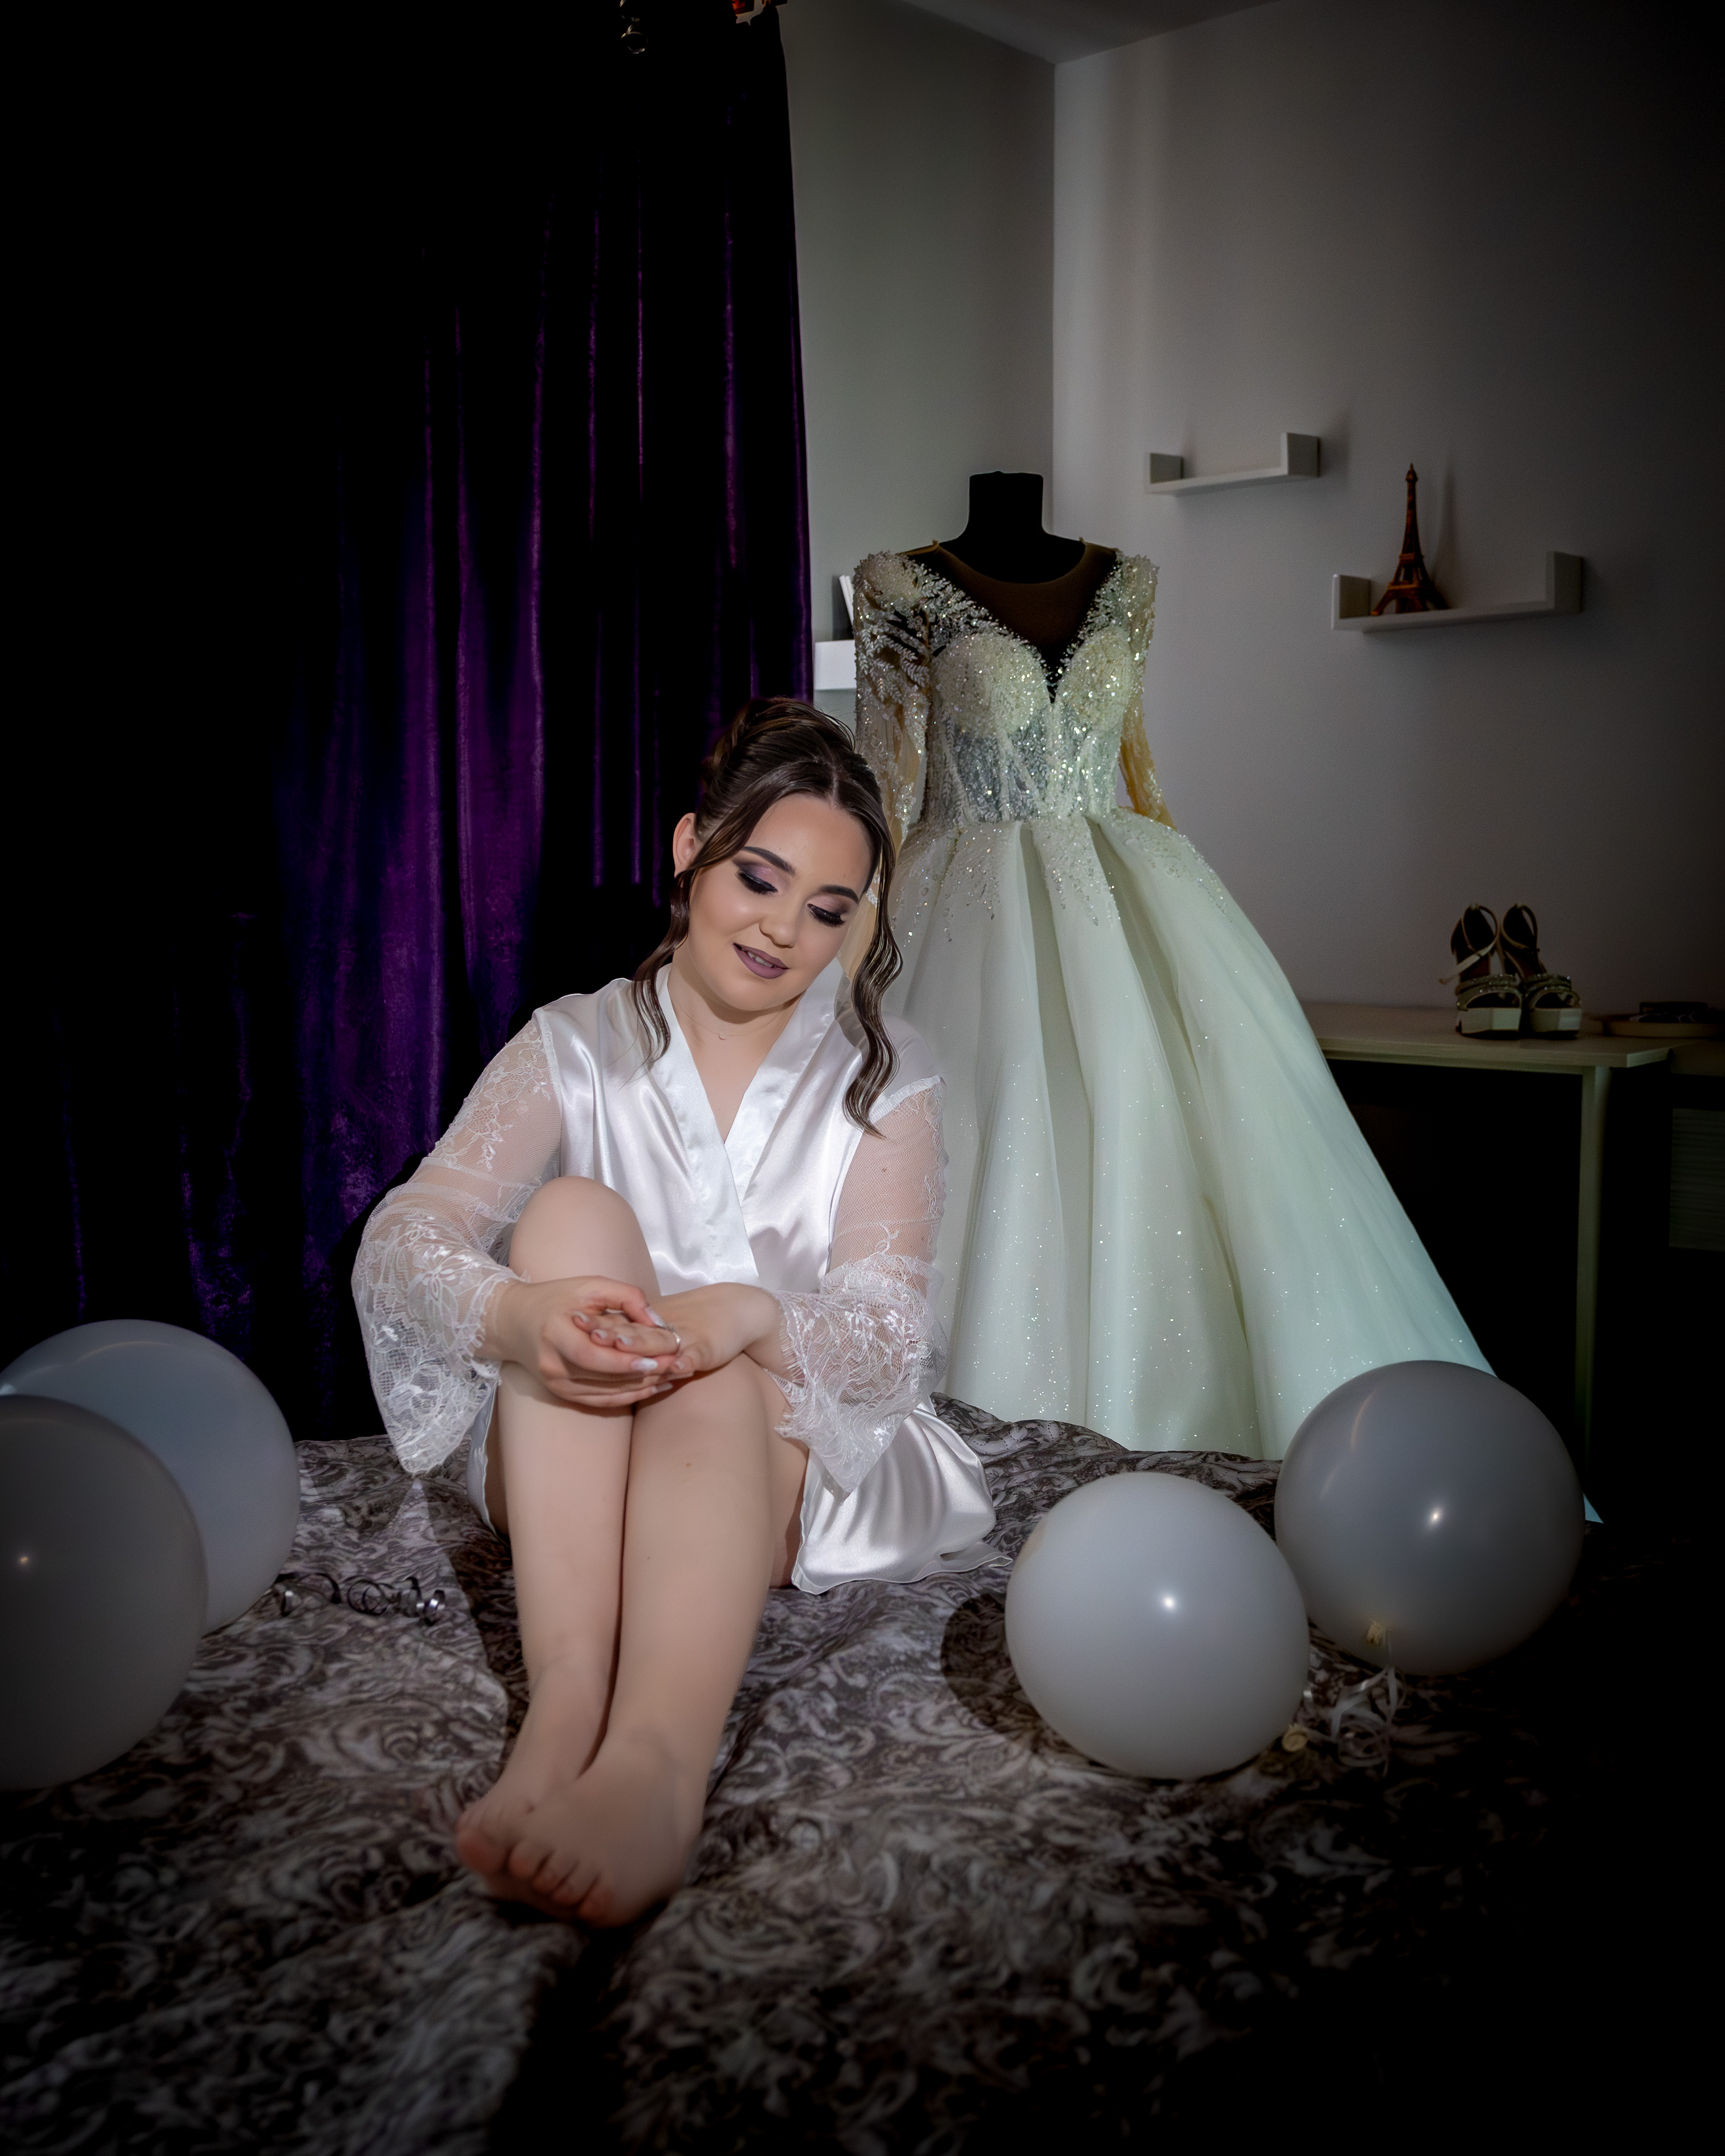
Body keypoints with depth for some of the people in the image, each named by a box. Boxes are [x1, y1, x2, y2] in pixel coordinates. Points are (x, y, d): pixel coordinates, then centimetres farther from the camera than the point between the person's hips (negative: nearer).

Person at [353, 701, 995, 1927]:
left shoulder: (884, 1075, 3)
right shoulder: (578, 1047, 3)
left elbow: (893, 1332, -11)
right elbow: (399, 1240, -13)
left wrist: (746, 1316, -36)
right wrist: (511, 1313, -38)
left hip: (796, 1462, 0)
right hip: (570, 1469, 1)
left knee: (716, 1392, -33)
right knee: (573, 1212, -26)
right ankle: (567, 1701, -40)